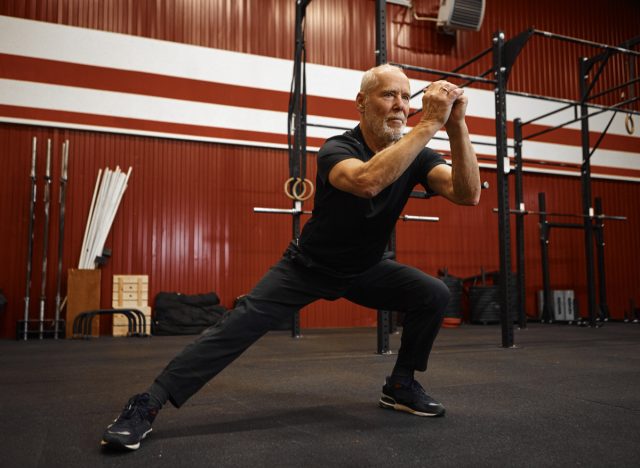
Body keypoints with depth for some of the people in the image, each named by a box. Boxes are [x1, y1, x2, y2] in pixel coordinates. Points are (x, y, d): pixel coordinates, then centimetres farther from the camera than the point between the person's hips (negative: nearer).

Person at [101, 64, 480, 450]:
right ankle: (147, 405, -10)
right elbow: (367, 181, -50)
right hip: (309, 265, -5)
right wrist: (430, 124, -48)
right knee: (241, 325, -17)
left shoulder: (415, 156, -11)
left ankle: (401, 385, 9)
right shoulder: (338, 149, -25)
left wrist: (457, 126, -37)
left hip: (365, 269, 5)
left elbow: (469, 194, -26)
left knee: (434, 294, -12)